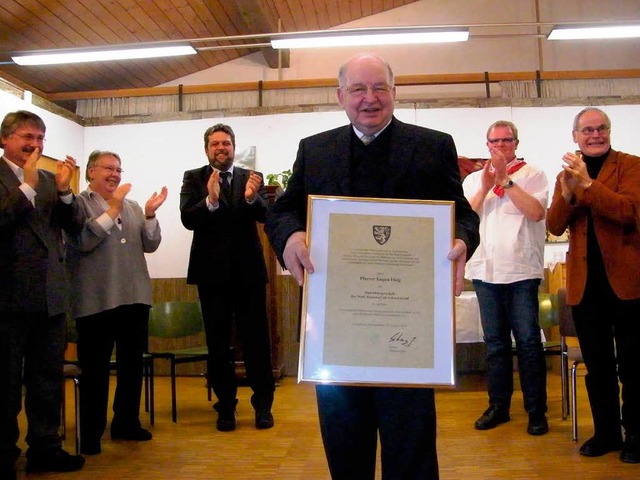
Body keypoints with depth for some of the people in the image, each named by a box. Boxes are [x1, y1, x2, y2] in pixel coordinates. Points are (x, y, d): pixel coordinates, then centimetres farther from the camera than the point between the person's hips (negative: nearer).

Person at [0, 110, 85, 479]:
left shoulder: (50, 179, 14)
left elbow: (68, 225, 8)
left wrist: (64, 190, -6)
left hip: (50, 292, 6)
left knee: (49, 376, 13)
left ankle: (45, 447, 24)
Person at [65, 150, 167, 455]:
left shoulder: (132, 207, 15)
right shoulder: (78, 204, -1)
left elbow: (150, 245, 10)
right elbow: (82, 241, -16)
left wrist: (150, 215, -6)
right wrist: (112, 209, -16)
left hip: (134, 298, 6)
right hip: (96, 301, -6)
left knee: (132, 363, 12)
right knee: (95, 368, 1)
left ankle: (126, 423, 25)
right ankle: (91, 433, 11)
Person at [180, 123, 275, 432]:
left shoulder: (252, 178, 6)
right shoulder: (193, 178, 4)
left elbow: (265, 215, -9)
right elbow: (187, 219, -10)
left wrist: (252, 197, -30)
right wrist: (210, 200, -29)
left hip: (248, 269, 0)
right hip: (211, 270, 0)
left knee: (256, 338, 3)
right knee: (217, 341, 7)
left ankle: (263, 404, 15)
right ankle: (225, 406, 18)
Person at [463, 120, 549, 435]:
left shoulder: (532, 175, 3)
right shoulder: (474, 179, 14)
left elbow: (536, 212, -12)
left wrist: (505, 180, -12)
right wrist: (485, 187, -8)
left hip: (522, 270, -3)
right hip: (486, 271, 4)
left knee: (528, 341, -3)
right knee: (495, 341, 10)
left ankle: (536, 409, 7)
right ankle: (498, 405, 18)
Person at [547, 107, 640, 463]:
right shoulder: (567, 174, 10)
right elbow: (554, 226, 0)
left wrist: (587, 184, -26)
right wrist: (567, 193, -16)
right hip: (584, 283, 4)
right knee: (597, 365, 13)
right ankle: (606, 432, 25)